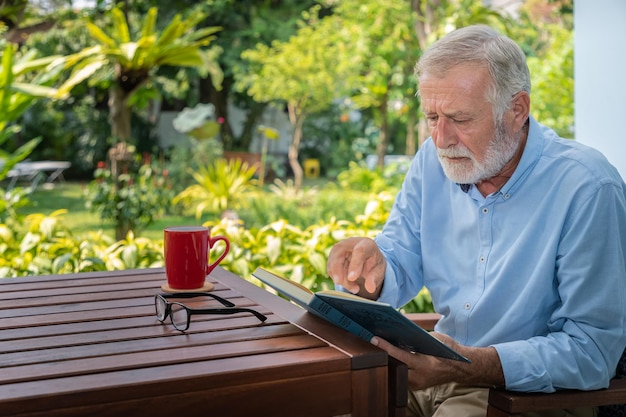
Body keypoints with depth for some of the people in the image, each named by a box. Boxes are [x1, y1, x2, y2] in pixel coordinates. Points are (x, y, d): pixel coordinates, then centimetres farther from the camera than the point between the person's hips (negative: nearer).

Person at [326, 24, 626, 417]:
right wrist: (371, 270, -20)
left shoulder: (588, 188, -19)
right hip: (442, 366, 6)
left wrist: (469, 366, -33)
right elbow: (400, 271, 5)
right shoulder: (434, 159, 1)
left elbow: (593, 350, -21)